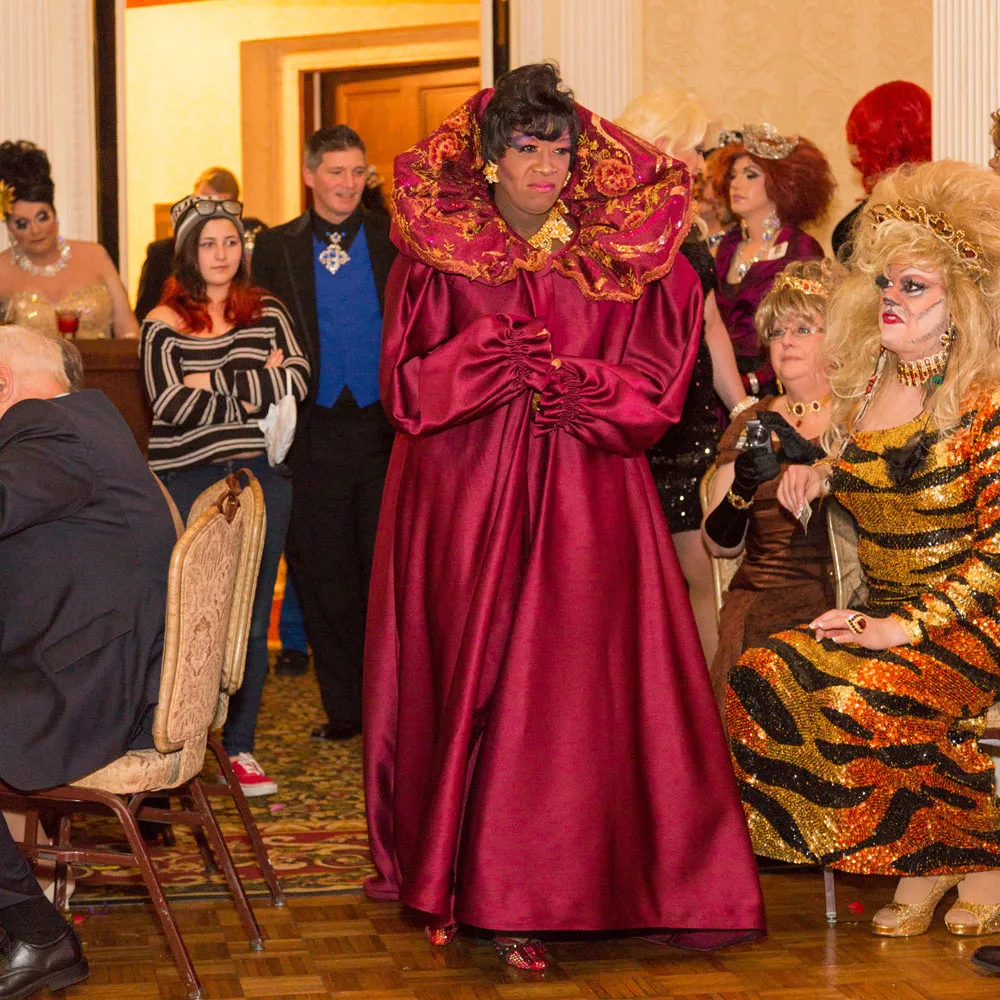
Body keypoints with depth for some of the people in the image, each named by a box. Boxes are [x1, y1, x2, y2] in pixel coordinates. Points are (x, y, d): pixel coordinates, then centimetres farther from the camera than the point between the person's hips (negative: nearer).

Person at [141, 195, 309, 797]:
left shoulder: (268, 313, 11)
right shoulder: (163, 324, 2)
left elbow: (298, 380, -2)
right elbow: (172, 405, -10)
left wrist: (219, 382, -12)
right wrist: (261, 382, -7)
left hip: (261, 477, 3)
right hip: (188, 479, -2)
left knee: (251, 617, 5)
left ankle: (241, 747, 13)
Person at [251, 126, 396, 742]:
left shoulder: (397, 240, 5)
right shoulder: (276, 248, 7)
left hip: (385, 425, -1)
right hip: (315, 431, 1)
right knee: (323, 575, 5)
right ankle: (344, 707, 16)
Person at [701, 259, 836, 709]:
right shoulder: (752, 423, 16)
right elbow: (720, 544, 8)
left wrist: (812, 459, -20)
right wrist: (742, 486, -12)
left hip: (838, 603, -2)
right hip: (757, 600, 2)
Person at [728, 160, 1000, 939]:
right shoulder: (866, 383, 10)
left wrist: (907, 626, -20)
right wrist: (814, 474, 5)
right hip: (884, 613, 7)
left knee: (865, 699, -30)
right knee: (762, 680, -18)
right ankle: (926, 870, -6)